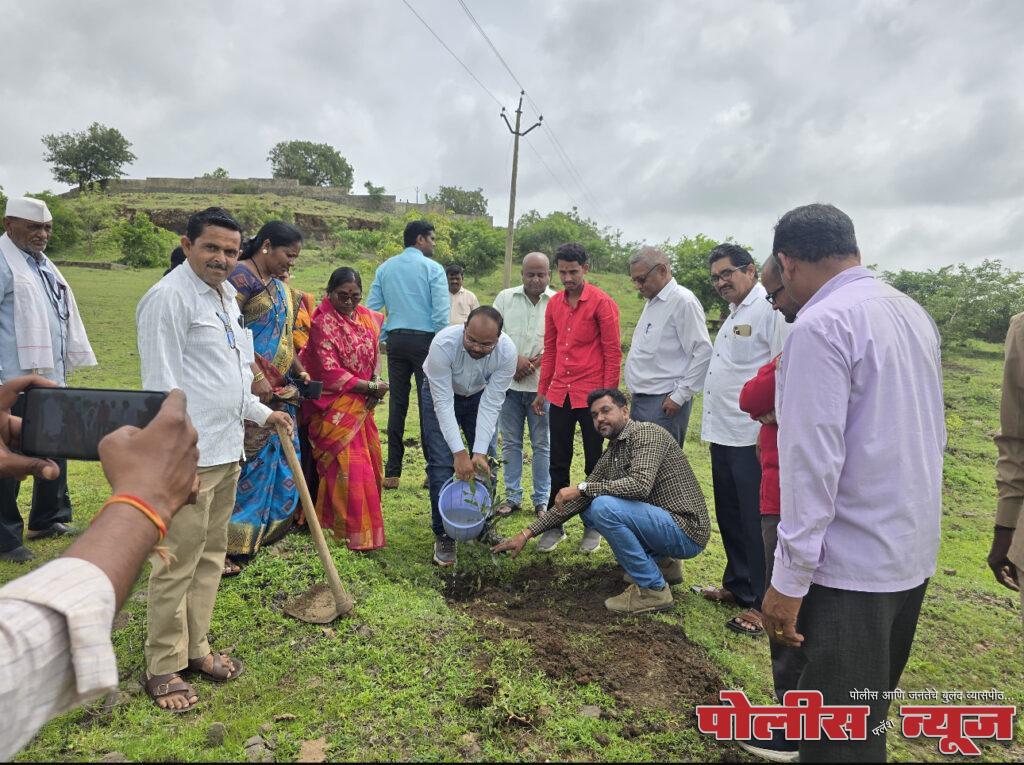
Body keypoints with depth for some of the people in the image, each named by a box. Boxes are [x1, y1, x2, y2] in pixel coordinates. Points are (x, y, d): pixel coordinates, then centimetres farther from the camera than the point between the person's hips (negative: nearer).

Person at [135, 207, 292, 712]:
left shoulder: (226, 295, 15)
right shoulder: (169, 297, -13)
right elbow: (162, 387, -17)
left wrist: (261, 413, 21)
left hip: (227, 449, 9)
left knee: (211, 554, 17)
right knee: (178, 561, 2)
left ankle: (195, 647, 32)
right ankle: (162, 667, 19)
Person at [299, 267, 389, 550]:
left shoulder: (368, 318, 6)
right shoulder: (323, 323, -15)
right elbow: (331, 373, -19)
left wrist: (376, 384, -3)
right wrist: (372, 387, -15)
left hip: (361, 405, 7)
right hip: (335, 407, -7)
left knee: (368, 460, 11)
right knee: (349, 466, -7)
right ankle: (357, 533, 3)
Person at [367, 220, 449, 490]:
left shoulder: (384, 268, 12)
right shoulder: (432, 268, -3)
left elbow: (372, 309, 9)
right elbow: (441, 312, -10)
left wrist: (381, 340, 15)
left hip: (395, 339, 4)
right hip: (425, 339, -4)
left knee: (397, 404, 7)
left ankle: (392, 472, 11)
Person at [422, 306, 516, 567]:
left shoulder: (507, 352, -32)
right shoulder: (443, 343, -39)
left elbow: (491, 404, -27)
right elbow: (443, 403, -35)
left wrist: (480, 452, -33)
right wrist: (460, 452, -39)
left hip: (479, 396, 2)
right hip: (441, 393, -2)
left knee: (486, 463, 1)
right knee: (442, 465, -9)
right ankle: (443, 535, 3)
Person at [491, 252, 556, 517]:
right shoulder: (505, 298, 6)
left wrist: (537, 362, -14)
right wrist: (514, 360, -10)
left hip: (542, 384, -2)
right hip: (509, 382, 2)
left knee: (542, 445, 6)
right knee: (510, 442, 10)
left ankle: (542, 500, 17)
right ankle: (512, 496, 21)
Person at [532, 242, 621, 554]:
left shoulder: (602, 303, -8)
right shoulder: (554, 304, 8)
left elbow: (613, 352, -8)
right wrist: (542, 391, 13)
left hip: (591, 395, -5)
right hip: (560, 395, 5)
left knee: (594, 463, 8)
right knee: (558, 463, 10)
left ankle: (593, 526, 23)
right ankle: (555, 525, 22)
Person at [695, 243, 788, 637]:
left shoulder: (771, 310, -12)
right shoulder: (735, 315, 19)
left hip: (752, 438, -10)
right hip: (724, 435, 10)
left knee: (756, 523, 1)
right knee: (729, 518, 19)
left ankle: (761, 604, 14)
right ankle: (736, 586, 34)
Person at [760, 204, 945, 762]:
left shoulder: (821, 325, -19)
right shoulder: (914, 314, 9)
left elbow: (814, 459, -23)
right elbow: (934, 435, 17)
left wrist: (789, 579, -18)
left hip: (851, 562, -9)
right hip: (914, 551, 9)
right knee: (869, 713, 25)